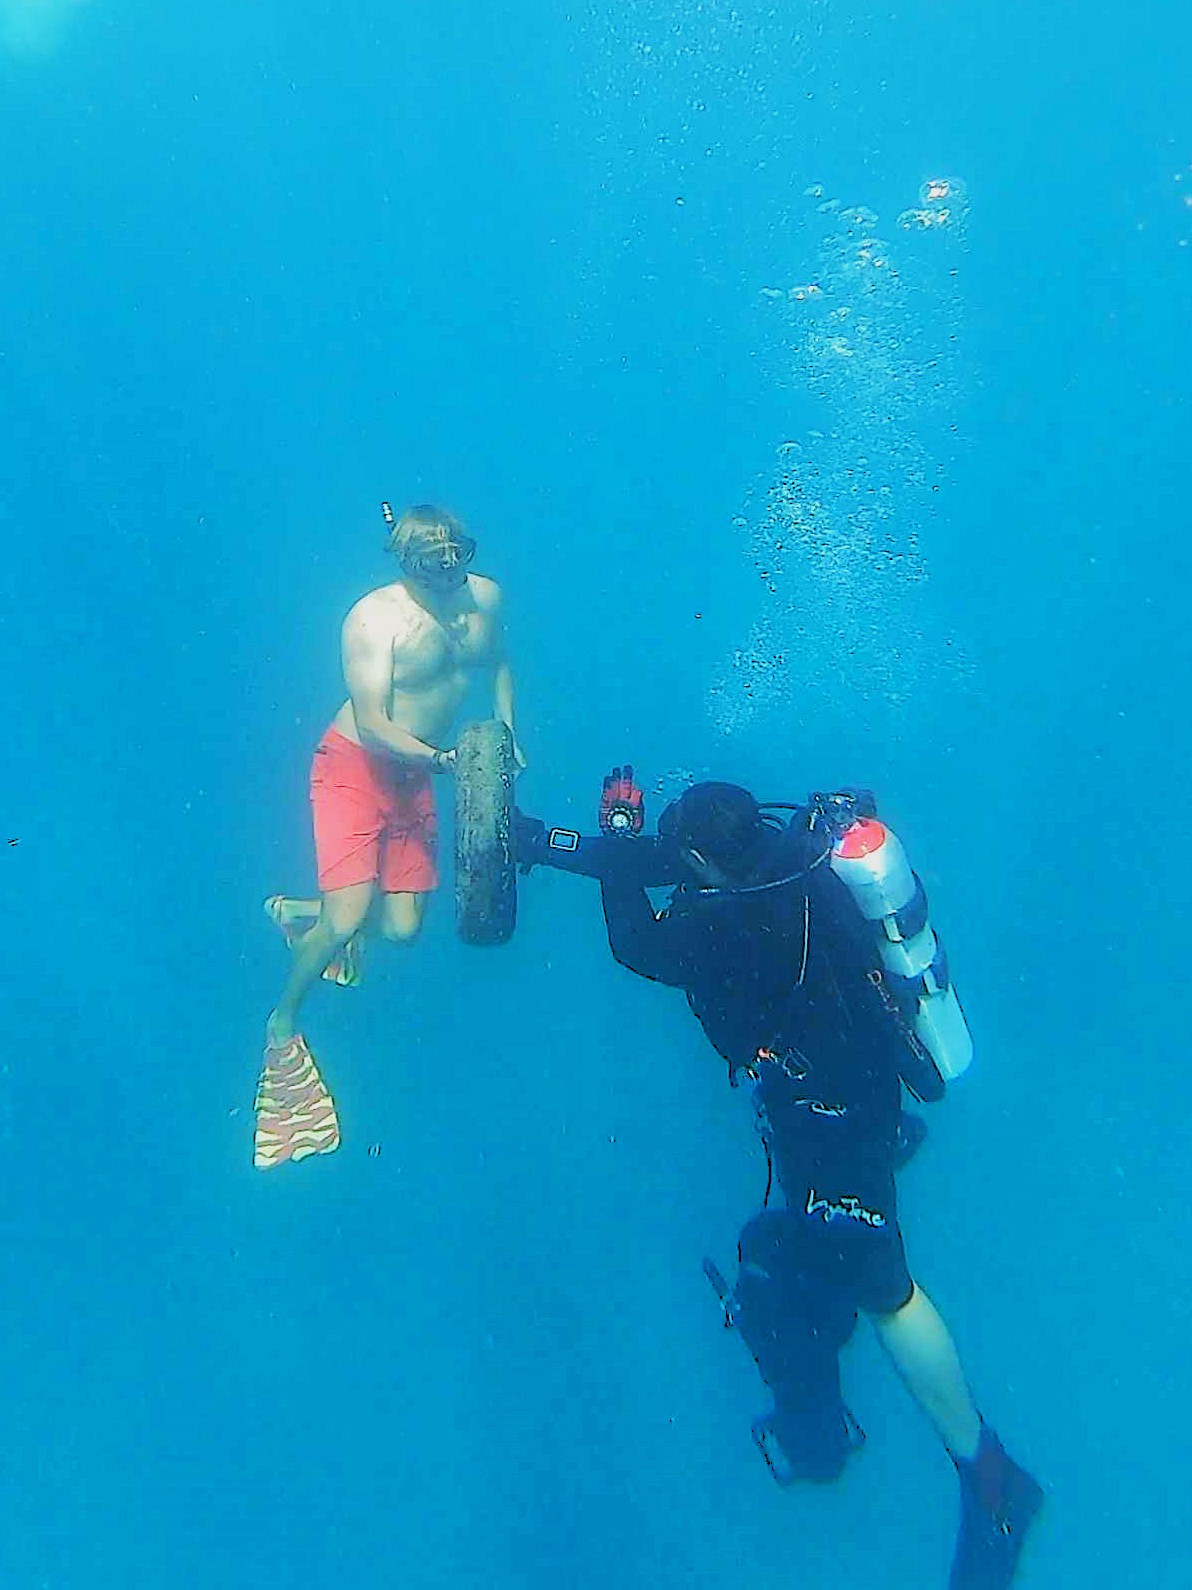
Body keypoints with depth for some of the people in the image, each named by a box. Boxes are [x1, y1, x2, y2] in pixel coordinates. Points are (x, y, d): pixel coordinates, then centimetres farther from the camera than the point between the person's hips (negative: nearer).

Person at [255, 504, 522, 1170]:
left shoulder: (486, 596, -5)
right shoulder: (374, 620, -22)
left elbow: (498, 662, 15)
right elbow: (373, 726, -25)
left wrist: (506, 735, 5)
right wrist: (441, 758, -38)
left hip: (415, 775, 6)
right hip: (354, 767, -6)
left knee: (403, 929, 4)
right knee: (348, 921, -15)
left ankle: (306, 913, 35)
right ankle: (284, 1024, 14)